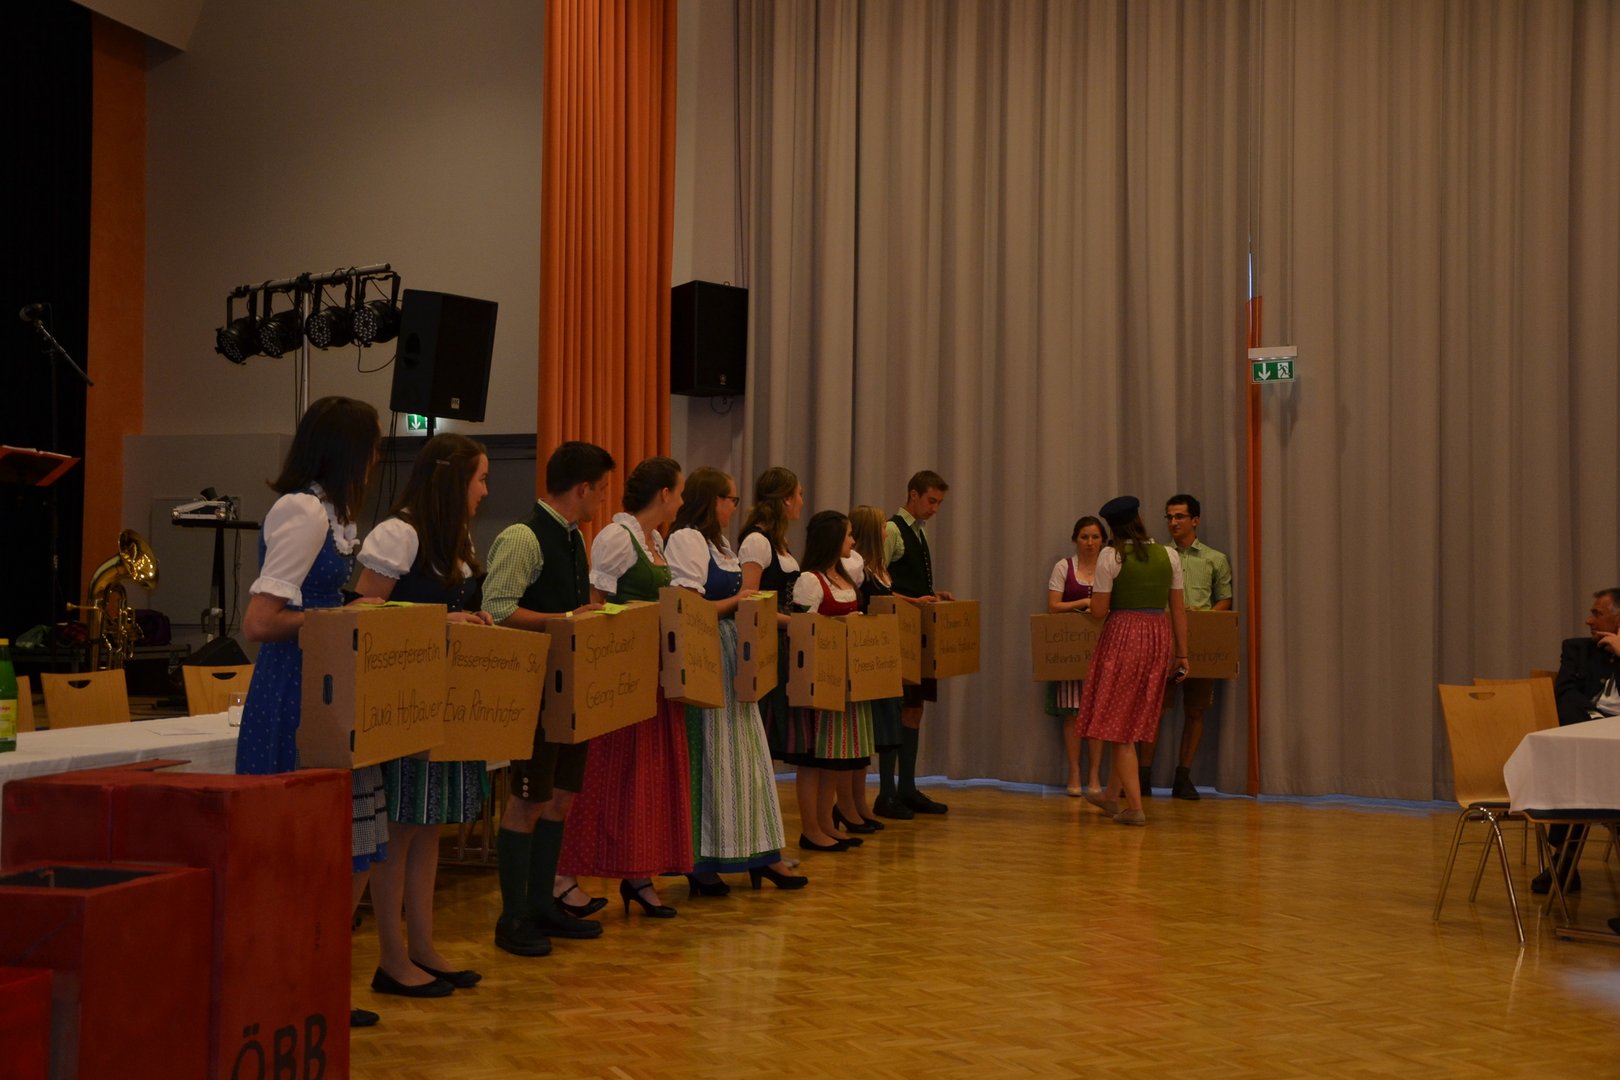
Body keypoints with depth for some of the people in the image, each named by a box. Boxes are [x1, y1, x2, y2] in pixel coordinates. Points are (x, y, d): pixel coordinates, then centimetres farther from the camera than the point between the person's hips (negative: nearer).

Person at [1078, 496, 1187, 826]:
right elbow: (1178, 609, 6)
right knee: (1132, 721, 18)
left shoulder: (1111, 556, -9)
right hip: (1159, 637, 5)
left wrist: (1095, 591, 12)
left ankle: (1135, 807, 1)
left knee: (1120, 725, 5)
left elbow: (1099, 611, -10)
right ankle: (1112, 795, 30)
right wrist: (1182, 654, 12)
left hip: (1123, 637, -5)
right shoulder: (1169, 555, 4)